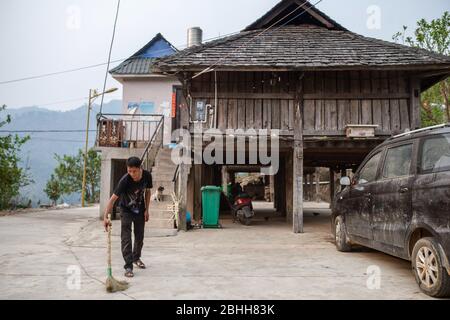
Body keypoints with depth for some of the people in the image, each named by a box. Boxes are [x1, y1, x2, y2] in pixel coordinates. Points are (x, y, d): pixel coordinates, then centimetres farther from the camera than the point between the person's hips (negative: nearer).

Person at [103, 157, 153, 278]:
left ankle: (136, 257, 37)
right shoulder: (125, 180, -32)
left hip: (140, 209, 4)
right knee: (126, 238, -12)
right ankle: (128, 266, -5)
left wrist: (146, 210, -3)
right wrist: (106, 217, -41)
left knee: (140, 236, 14)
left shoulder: (147, 176, -19)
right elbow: (113, 198, -33)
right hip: (126, 210, -4)